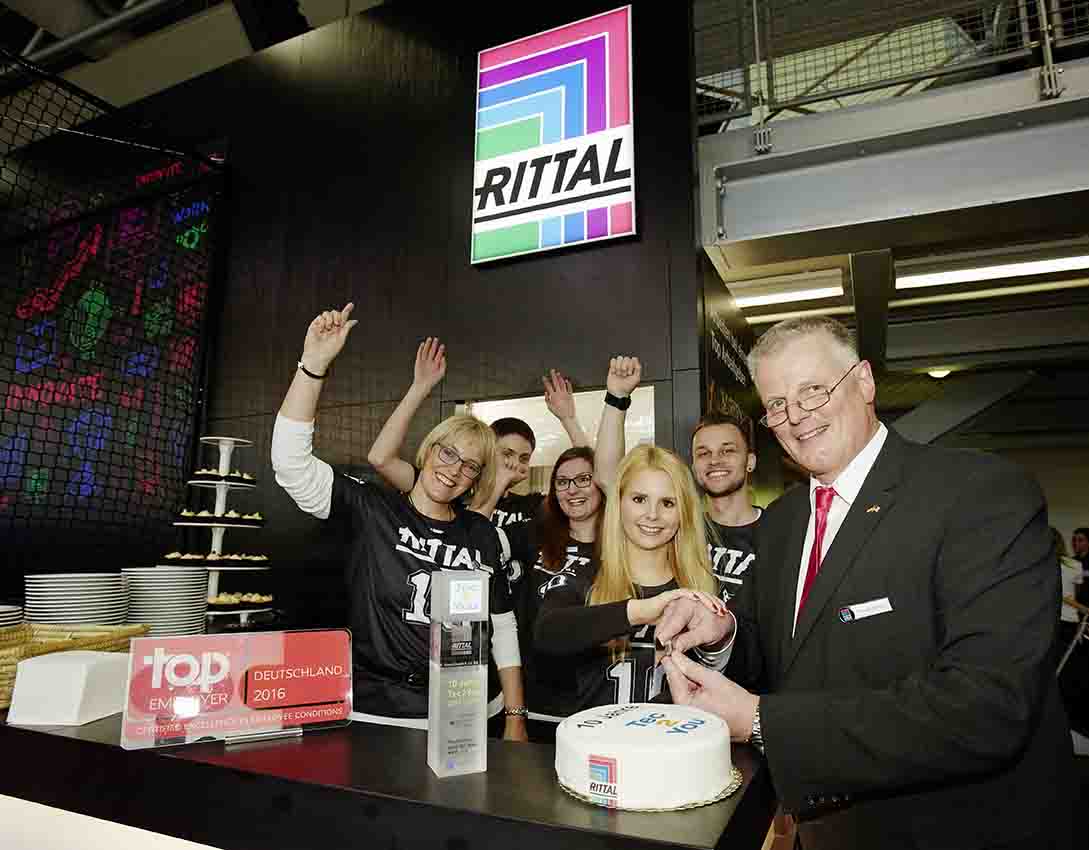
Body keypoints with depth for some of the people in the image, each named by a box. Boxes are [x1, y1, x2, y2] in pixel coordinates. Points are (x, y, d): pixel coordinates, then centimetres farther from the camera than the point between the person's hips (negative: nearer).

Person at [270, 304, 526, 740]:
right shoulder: (371, 511, -4)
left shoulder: (481, 534, 4)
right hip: (377, 715, -2)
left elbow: (502, 627, 7)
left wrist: (515, 718, 4)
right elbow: (291, 462, -16)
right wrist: (314, 364, -23)